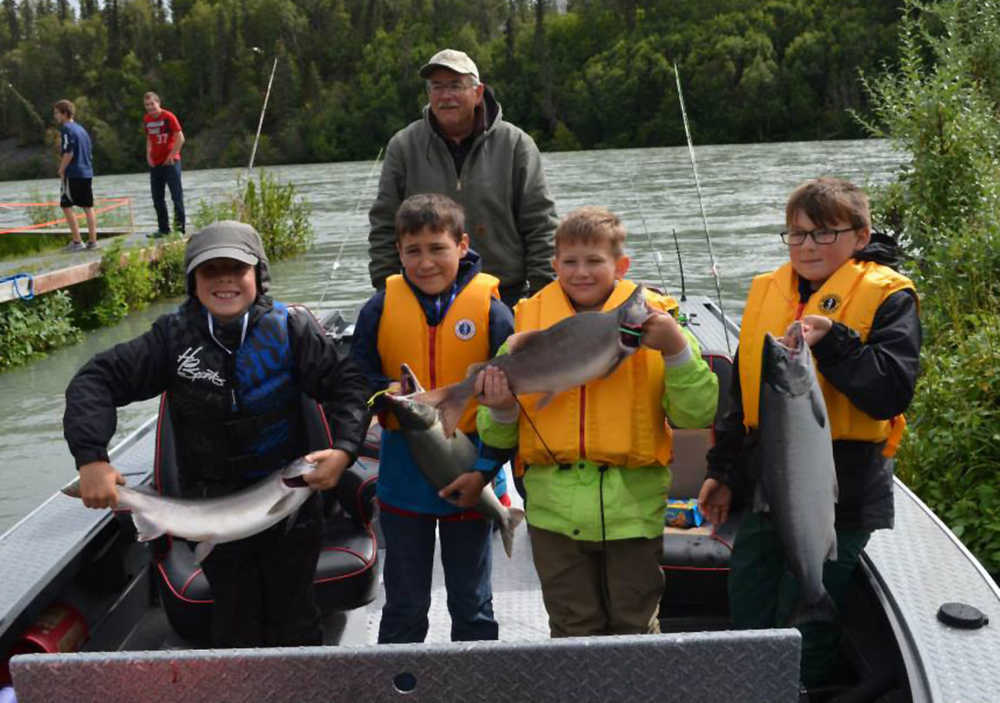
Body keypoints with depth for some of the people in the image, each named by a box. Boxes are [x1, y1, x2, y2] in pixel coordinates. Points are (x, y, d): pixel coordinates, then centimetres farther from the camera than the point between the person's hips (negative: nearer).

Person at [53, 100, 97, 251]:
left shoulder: (66, 129, -10)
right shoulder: (81, 129, 16)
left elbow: (68, 153, -17)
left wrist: (61, 170, -7)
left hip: (73, 174, -8)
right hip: (87, 173, 8)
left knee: (66, 206, -1)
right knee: (88, 207, 9)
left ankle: (77, 241, -5)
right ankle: (93, 241, 8)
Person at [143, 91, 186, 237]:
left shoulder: (168, 117, -9)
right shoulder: (146, 119, 9)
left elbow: (180, 138, -12)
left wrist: (171, 155, -13)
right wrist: (148, 155, 8)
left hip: (170, 162, -7)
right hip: (155, 163, 7)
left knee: (177, 195, -4)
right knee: (157, 198, 9)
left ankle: (180, 228, 0)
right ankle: (163, 229, 18)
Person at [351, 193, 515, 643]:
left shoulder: (489, 310, -10)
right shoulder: (382, 307, -5)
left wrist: (485, 470, -14)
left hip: (470, 480, -1)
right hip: (402, 479, 1)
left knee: (472, 605, 17)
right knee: (404, 606, 17)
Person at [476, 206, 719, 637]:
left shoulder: (651, 319, 0)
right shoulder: (529, 322, 4)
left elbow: (698, 414, -7)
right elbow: (499, 436, 9)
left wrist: (676, 347, -19)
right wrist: (502, 408, -13)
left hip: (632, 503, -1)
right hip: (555, 506, 1)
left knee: (635, 626, 13)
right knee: (572, 630, 13)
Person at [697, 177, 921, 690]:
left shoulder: (887, 296, -7)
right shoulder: (767, 290, 9)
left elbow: (890, 392, -18)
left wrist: (833, 342, -27)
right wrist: (723, 472, 17)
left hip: (839, 499, -5)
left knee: (802, 638, 5)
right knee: (748, 621, 16)